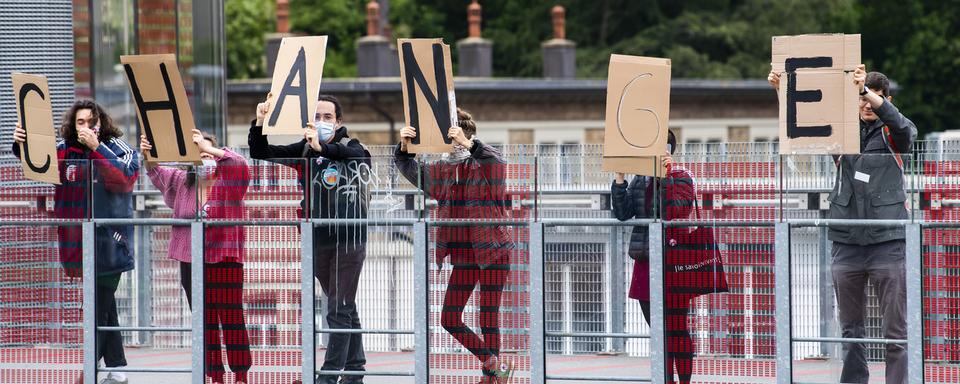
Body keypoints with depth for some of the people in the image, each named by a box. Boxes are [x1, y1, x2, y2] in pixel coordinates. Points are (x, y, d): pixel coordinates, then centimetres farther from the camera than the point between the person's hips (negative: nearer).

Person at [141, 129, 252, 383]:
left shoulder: (228, 183, -4)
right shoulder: (183, 182, 12)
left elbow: (239, 165, -22)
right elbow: (158, 174, 15)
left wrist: (208, 147, -23)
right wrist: (148, 157, -6)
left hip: (225, 261, -5)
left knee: (232, 320, -5)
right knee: (204, 322, 9)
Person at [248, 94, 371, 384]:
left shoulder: (351, 147, -7)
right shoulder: (304, 151, 7)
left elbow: (355, 153, -30)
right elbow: (260, 153, 7)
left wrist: (322, 147, -46)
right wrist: (259, 125, -11)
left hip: (347, 240, -5)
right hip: (318, 239, 5)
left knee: (339, 310, -7)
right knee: (345, 308, 15)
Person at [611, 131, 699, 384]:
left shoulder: (681, 178, -3)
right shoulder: (640, 180, 14)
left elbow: (676, 212, -19)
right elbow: (623, 213, 6)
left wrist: (666, 176, -21)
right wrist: (619, 180, -3)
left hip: (672, 261, -6)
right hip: (645, 262, 6)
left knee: (676, 329, -5)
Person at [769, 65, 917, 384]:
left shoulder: (893, 134, 3)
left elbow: (901, 124, -18)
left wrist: (868, 90, -34)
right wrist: (782, 90, -15)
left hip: (887, 241, -3)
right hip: (847, 242, 3)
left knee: (896, 330, -4)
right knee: (851, 330, 7)